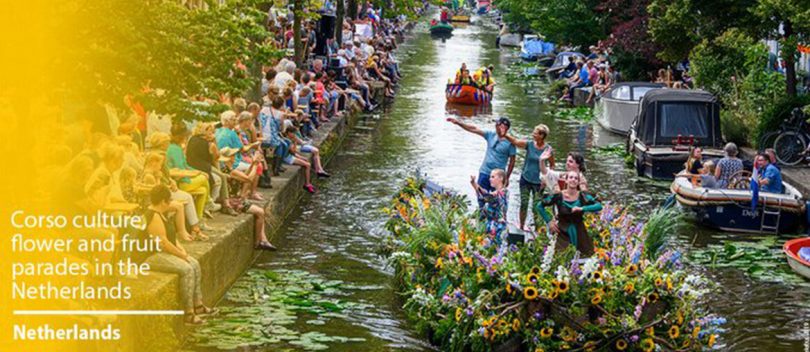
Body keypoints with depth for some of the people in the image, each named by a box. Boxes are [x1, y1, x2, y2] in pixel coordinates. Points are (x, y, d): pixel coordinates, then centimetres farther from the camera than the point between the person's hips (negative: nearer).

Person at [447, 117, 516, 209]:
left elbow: (512, 161, -7)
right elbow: (474, 129, 1)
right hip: (484, 173, 5)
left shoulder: (510, 142, -11)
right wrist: (458, 122, -6)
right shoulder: (491, 135, 2)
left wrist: (507, 178, -5)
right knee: (481, 198, 10)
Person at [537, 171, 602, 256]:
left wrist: (582, 209, -26)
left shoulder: (583, 196, -6)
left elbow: (599, 206, -17)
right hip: (563, 233, -2)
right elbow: (540, 206, 1)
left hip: (579, 233, 2)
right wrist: (549, 221, -3)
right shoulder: (558, 196, -8)